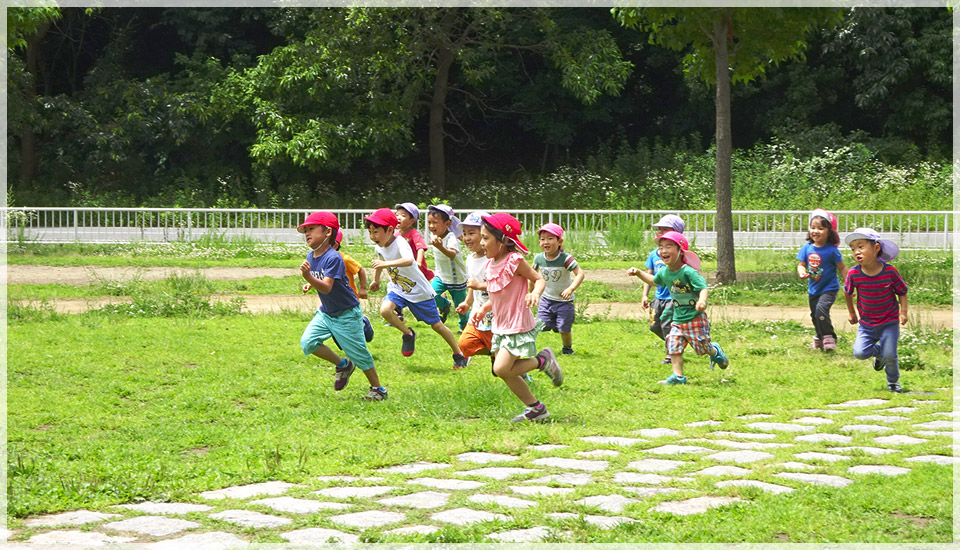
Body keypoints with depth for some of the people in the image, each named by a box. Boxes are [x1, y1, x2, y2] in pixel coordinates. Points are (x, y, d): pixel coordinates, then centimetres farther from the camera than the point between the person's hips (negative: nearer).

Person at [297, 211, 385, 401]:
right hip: (325, 312, 8)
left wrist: (308, 277, -49)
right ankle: (343, 365, 11)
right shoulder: (311, 256, 0)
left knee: (358, 353, -1)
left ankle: (377, 389, 18)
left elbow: (327, 287, -37)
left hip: (346, 314, -8)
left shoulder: (333, 258, -25)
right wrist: (310, 284, 5)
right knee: (307, 342, -9)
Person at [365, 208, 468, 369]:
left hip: (419, 291, -6)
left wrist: (386, 264, -61)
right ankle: (408, 334, 0)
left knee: (437, 325, 4)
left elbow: (408, 260, -51)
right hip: (397, 289, 6)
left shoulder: (400, 243, -29)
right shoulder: (379, 246, -6)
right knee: (385, 309, -24)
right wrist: (376, 280, 31)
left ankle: (459, 354, 23)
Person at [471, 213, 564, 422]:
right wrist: (484, 308, 6)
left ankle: (543, 360, 2)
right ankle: (536, 408, 22)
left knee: (501, 369, -16)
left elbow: (539, 279, -11)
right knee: (507, 374, 9)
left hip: (518, 325, -8)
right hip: (500, 326, 9)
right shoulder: (491, 263, 7)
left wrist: (535, 293, -30)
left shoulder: (514, 260, -17)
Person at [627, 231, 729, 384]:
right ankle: (678, 376, 1)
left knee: (701, 347, 3)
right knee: (674, 347, -4)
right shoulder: (664, 272, 2)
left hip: (695, 318, -6)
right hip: (677, 319, 6)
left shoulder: (688, 272, -21)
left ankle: (715, 351, 37)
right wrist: (638, 273, 12)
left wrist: (702, 300, -48)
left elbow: (703, 288, -27)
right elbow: (654, 280, 25)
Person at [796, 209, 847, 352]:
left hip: (829, 288, -5)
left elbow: (842, 268, -7)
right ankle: (819, 337, 42)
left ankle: (829, 337, -12)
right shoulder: (807, 248, -4)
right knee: (814, 315, 18)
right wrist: (802, 272, -21)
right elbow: (801, 264, 3)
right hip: (813, 289, 6)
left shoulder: (831, 250, -16)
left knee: (821, 308, -27)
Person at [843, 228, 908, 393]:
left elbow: (902, 292, -3)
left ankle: (893, 381, 27)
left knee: (890, 356, -4)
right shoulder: (853, 274, -15)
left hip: (890, 322, -1)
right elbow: (847, 292, 6)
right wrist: (852, 313, 13)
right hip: (866, 323, 2)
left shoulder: (890, 272, -17)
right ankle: (878, 352, 21)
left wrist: (903, 313, -14)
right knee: (860, 353, -14)